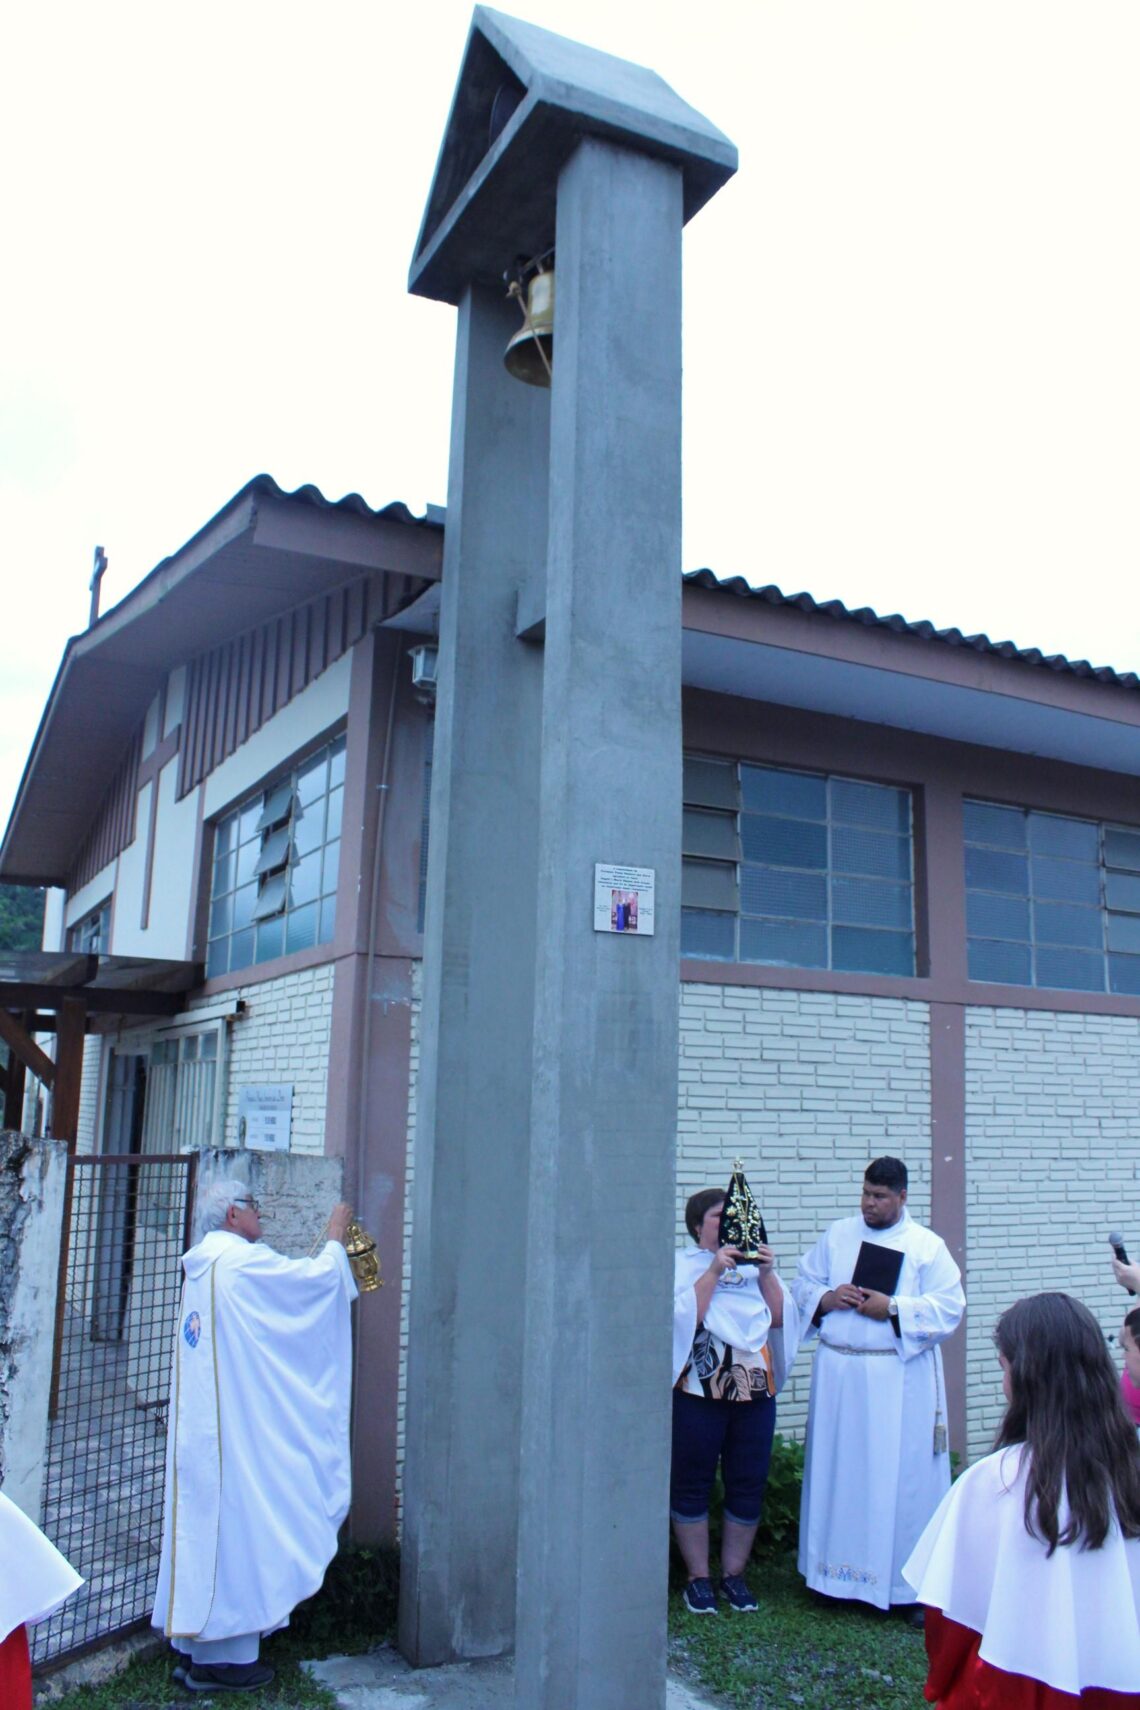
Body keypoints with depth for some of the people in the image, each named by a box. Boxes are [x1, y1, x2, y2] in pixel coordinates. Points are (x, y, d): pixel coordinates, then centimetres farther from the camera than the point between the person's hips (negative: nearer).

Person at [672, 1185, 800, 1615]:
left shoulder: (754, 1263, 12)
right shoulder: (682, 1265, 1)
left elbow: (780, 1318, 3)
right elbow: (685, 1316, -14)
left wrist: (767, 1273, -9)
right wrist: (713, 1270, -17)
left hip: (755, 1391, 4)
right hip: (699, 1391, -4)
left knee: (748, 1485, 8)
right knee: (692, 1484, 3)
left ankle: (734, 1574, 22)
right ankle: (698, 1577, 16)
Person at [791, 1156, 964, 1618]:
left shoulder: (927, 1246, 0)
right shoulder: (837, 1236, 9)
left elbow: (949, 1307, -7)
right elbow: (803, 1285, 11)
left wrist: (892, 1309, -16)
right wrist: (827, 1298, -9)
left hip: (900, 1379, -3)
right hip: (838, 1373, 3)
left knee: (903, 1475, 0)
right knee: (838, 1472, 8)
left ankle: (910, 1585, 11)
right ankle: (839, 1571, 21)